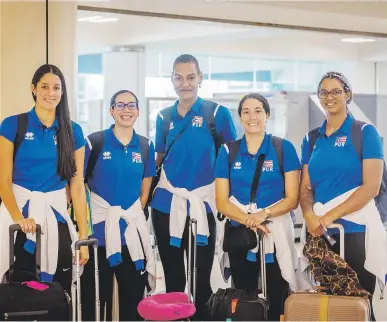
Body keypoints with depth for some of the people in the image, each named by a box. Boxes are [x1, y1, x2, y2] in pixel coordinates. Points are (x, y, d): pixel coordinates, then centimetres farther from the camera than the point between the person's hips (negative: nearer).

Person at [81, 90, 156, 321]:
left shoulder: (146, 146, 7)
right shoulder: (95, 142, -4)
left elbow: (145, 191, 13)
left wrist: (132, 216, 7)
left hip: (133, 230, 3)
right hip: (99, 229, -3)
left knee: (133, 298, 10)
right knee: (95, 297, 2)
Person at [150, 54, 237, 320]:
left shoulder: (217, 113, -3)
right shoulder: (164, 117, 8)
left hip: (203, 204, -3)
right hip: (166, 204, 3)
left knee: (202, 277, 2)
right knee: (173, 277, 11)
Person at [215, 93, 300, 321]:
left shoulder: (284, 148, -2)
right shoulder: (228, 152, 4)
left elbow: (292, 199, -5)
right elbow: (222, 202, -1)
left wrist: (264, 214, -22)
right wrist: (248, 220, -18)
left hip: (276, 235, -2)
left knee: (278, 302, 0)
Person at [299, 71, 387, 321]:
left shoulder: (365, 133, -2)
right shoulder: (312, 138, 12)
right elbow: (306, 187, 10)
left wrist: (330, 216, -16)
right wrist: (310, 215, -12)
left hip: (355, 228, -4)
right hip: (319, 232, 4)